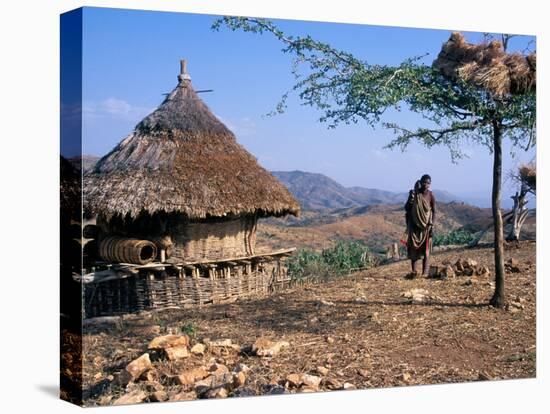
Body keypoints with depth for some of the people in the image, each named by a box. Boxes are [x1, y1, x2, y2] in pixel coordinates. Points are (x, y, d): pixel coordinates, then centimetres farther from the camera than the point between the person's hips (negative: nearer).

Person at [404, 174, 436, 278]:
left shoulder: (431, 196, -4)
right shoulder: (414, 193, 2)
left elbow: (434, 212, -2)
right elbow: (407, 208, 6)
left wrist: (432, 226, -11)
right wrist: (410, 200, -14)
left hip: (425, 225, -2)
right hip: (414, 225, 2)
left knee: (425, 249, -4)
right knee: (413, 248, -1)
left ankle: (425, 272, -5)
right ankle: (413, 271, 0)